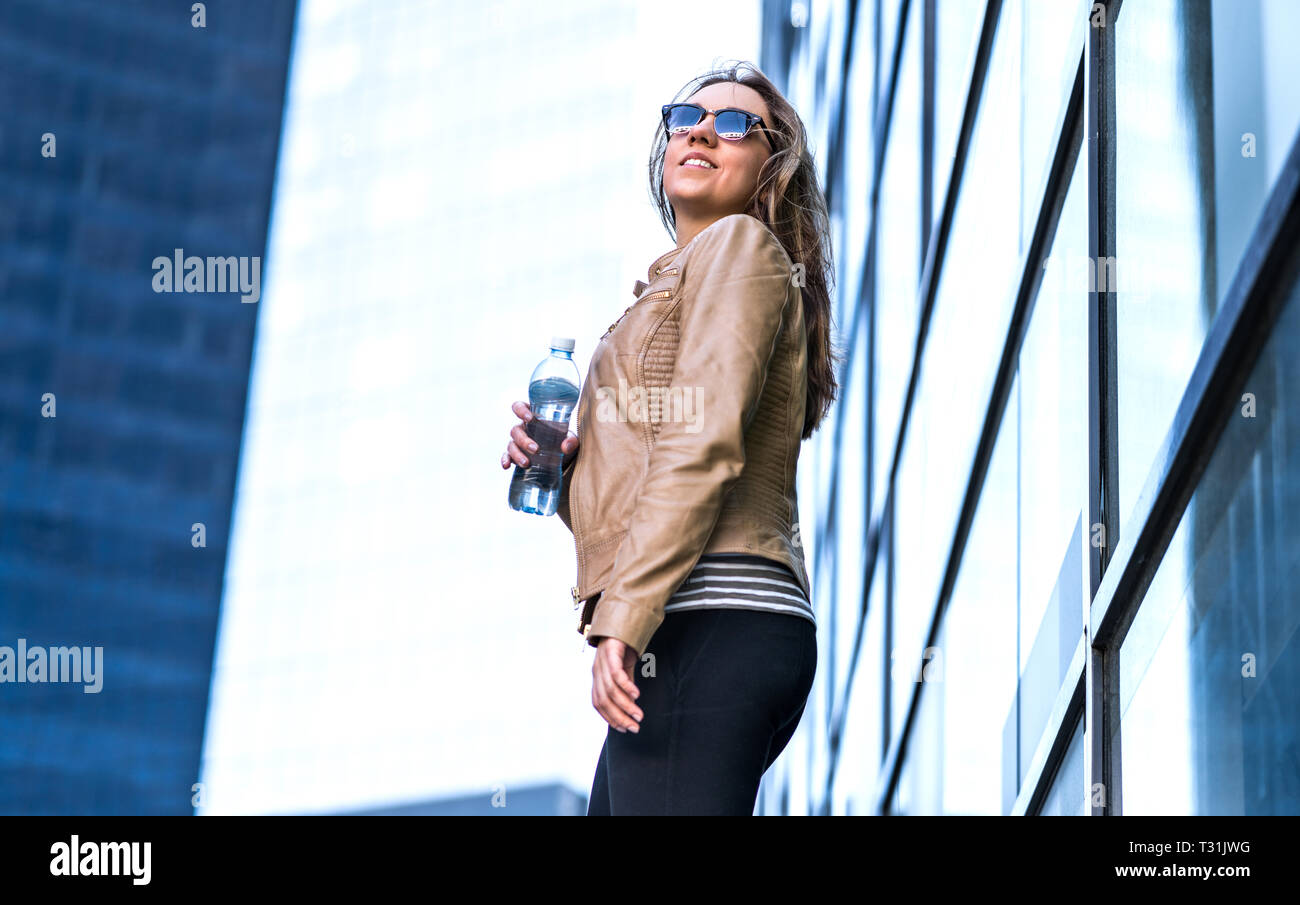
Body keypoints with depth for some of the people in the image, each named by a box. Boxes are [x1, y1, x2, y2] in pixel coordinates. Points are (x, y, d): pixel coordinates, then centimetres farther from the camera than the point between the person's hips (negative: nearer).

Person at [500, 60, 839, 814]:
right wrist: (561, 470, 8)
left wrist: (624, 617, -20)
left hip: (705, 622, -10)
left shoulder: (741, 245, 2)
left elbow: (704, 443, -13)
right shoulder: (676, 284, 30)